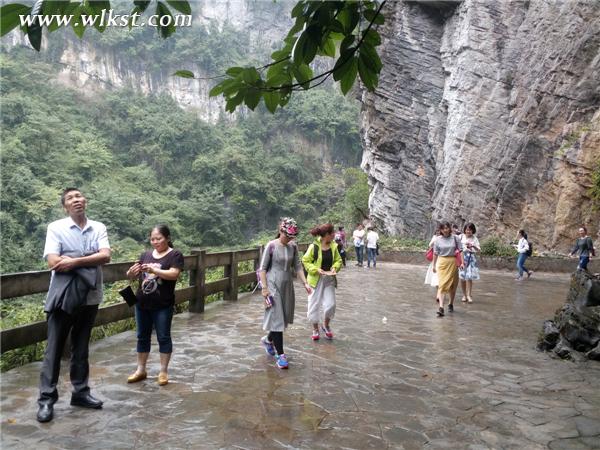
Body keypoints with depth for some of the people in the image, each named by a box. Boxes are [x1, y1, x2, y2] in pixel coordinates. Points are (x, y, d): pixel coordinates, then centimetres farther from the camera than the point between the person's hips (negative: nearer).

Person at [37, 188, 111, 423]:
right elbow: (53, 262, -15)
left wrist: (74, 262, -17)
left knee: (81, 348, 14)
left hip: (89, 296, 3)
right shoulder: (56, 227, -4)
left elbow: (106, 256, -9)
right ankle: (46, 399, 12)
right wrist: (91, 259, -10)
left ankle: (80, 392, 25)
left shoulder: (99, 228, 4)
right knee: (54, 348, 3)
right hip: (63, 296, -3)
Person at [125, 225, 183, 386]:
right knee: (142, 337, 13)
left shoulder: (175, 255, -5)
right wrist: (131, 272, -14)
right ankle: (141, 370, 25)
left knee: (163, 337, 4)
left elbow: (174, 274, -20)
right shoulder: (146, 255, 9)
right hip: (142, 304, 5)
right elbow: (133, 276, 10)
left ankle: (163, 371, 15)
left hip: (163, 306, -5)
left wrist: (154, 270, -32)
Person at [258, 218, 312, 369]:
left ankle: (268, 339, 39)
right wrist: (264, 288, -14)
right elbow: (262, 268, -9)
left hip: (287, 285, 6)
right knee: (276, 318, -5)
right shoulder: (271, 246, -12)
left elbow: (297, 266, 8)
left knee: (285, 317, 13)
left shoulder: (293, 246, 3)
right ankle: (280, 354, 2)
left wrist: (305, 283, 0)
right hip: (273, 285, -6)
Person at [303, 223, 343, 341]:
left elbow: (338, 260, 11)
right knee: (314, 304, 5)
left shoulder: (333, 246, 0)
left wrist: (335, 268, -9)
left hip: (329, 279, 4)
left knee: (330, 304, -3)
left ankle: (326, 326, 25)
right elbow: (305, 261, -8)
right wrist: (316, 269, -19)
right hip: (316, 280, -3)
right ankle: (315, 329, 25)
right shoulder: (314, 246, -14)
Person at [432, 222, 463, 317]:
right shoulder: (438, 240, 1)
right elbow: (435, 254, 7)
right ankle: (441, 307, -17)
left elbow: (460, 251, -1)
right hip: (442, 263, -1)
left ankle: (451, 304, 31)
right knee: (442, 284, -9)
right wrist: (434, 265, 10)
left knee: (453, 284, 11)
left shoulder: (455, 238, 0)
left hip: (453, 263, 1)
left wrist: (462, 262, -9)